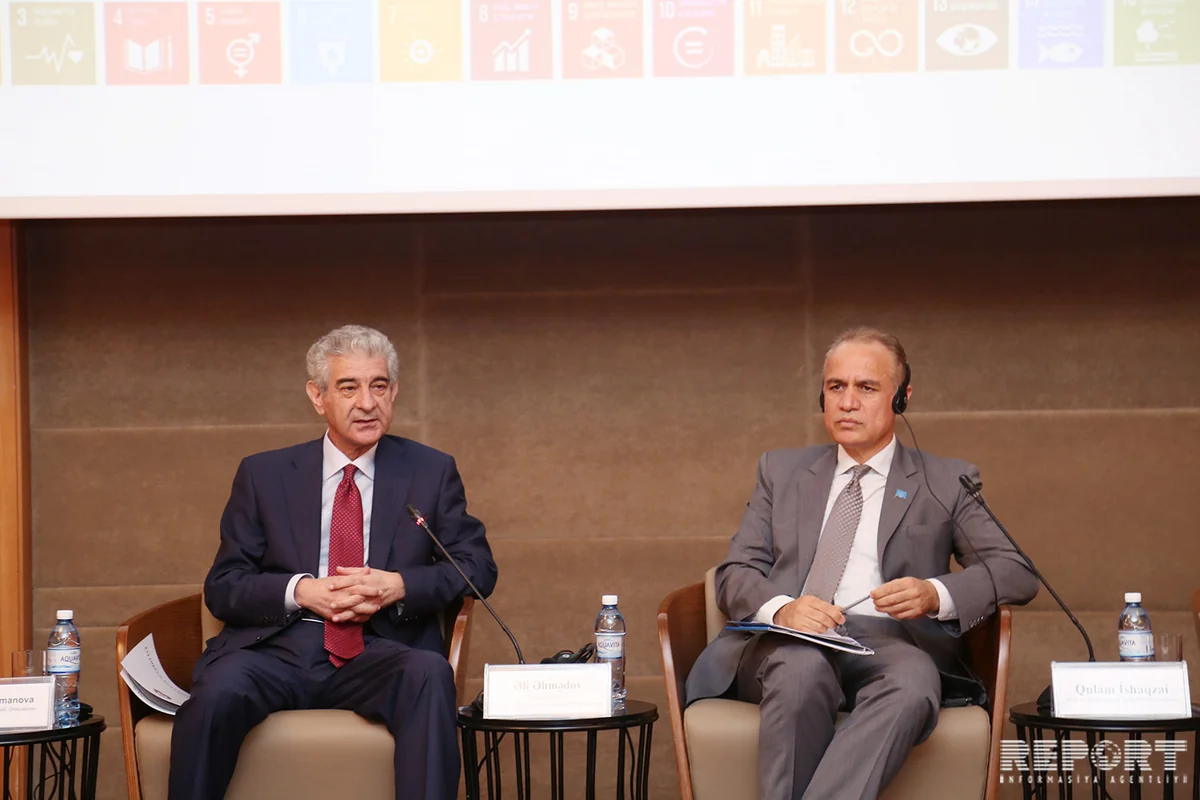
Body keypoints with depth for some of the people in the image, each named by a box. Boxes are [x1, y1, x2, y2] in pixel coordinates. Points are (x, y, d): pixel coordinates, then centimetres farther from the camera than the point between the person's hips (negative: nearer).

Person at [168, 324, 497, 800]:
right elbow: (222, 587, 10)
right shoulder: (264, 476, 13)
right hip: (280, 649, 0)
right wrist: (299, 591, -10)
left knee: (429, 675, -35)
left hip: (380, 653, 0)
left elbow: (477, 566, 11)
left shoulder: (432, 472, 15)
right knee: (218, 690, -34)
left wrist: (400, 586, -8)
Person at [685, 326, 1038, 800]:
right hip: (784, 644, 1)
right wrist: (780, 608, -11)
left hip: (888, 642, -1)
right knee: (802, 667, -37)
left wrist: (935, 594, -12)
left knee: (912, 682, -38)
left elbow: (1016, 573, 9)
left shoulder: (947, 483, 19)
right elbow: (735, 575, 15)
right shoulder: (781, 472, 24)